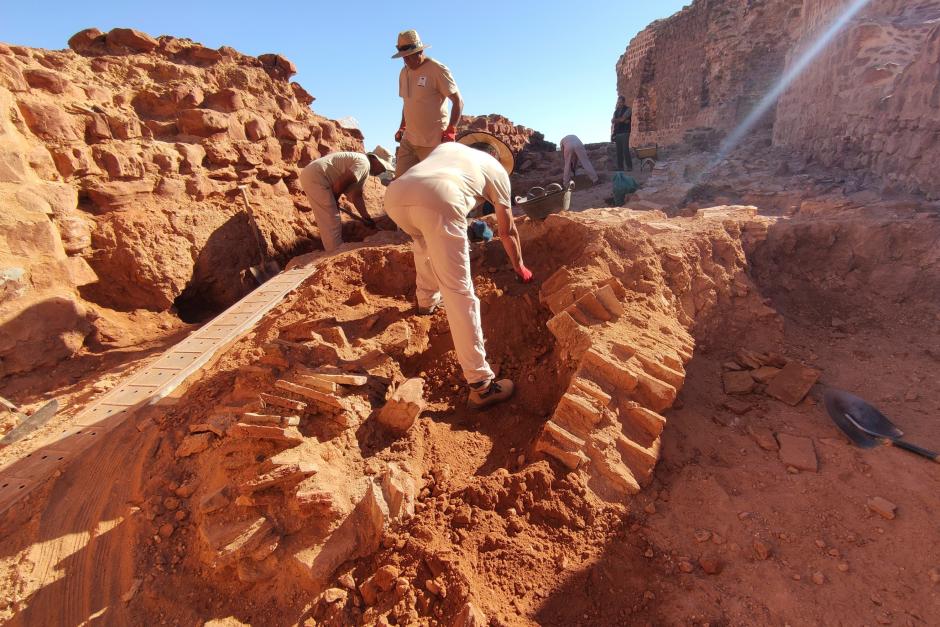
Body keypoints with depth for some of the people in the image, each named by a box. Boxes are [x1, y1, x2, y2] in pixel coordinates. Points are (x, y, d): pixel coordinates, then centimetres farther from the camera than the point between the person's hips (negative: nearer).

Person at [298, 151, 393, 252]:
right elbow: (341, 183, -19)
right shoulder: (364, 163, -11)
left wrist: (367, 218, 17)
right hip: (315, 177, -10)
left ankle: (332, 250, 28)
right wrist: (334, 200, -2)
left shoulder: (362, 170, 20)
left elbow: (357, 196, 18)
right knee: (331, 221, -7)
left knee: (326, 220, 18)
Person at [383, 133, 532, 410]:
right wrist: (520, 268, 53)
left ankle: (427, 301, 51)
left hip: (395, 194, 5)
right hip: (438, 200, -5)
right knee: (459, 292, -3)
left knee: (425, 239, 38)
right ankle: (480, 384, -1)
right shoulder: (497, 168, 32)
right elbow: (507, 231, 37)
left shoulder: (447, 146, 43)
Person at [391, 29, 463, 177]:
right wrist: (402, 128, 16)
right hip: (408, 140, 7)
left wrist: (450, 131, -16)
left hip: (434, 142, -7)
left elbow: (458, 101, -8)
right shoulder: (404, 72, 14)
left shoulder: (437, 70, -7)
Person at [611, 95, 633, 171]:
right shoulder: (616, 110, 20)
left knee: (625, 150, -13)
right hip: (617, 133, 5)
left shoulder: (627, 109, 2)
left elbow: (622, 119, -10)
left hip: (624, 132, -5)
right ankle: (620, 168, 2)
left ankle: (629, 167, -11)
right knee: (619, 151, 1)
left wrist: (615, 120, 5)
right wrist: (622, 120, -6)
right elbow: (612, 121, 7)